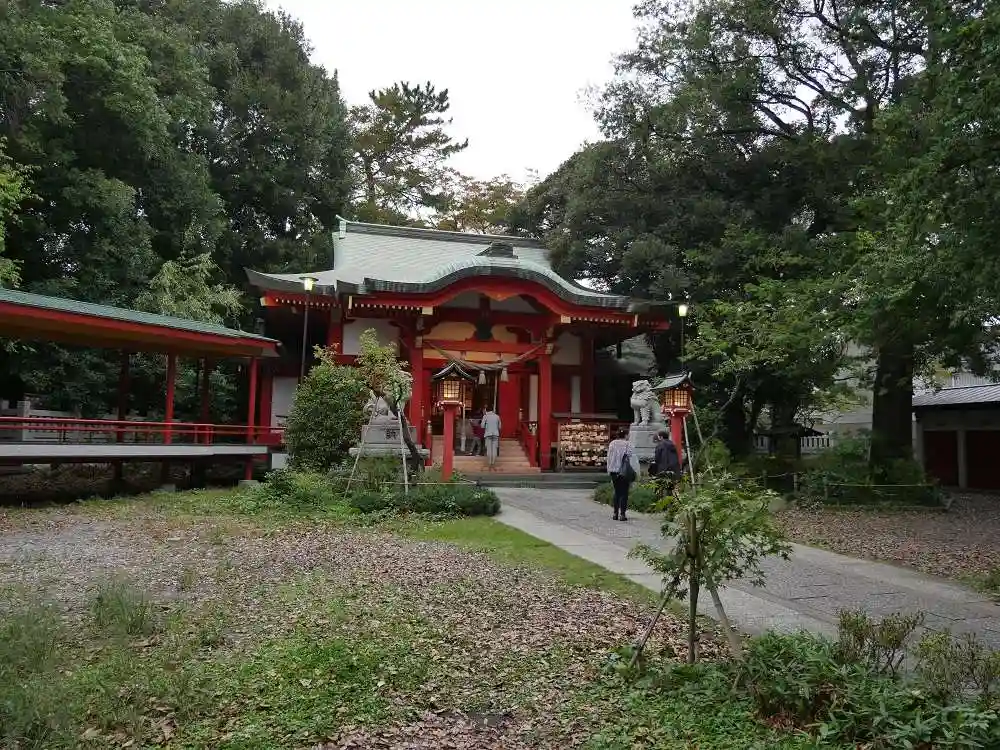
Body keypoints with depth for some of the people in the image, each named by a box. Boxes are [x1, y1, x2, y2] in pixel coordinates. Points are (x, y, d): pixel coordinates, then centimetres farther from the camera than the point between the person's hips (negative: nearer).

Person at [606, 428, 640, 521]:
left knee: (617, 492, 15)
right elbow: (632, 458, -9)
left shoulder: (612, 444, 2)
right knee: (624, 492, 2)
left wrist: (610, 472, 14)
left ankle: (615, 513, 15)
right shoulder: (627, 444, -10)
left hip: (614, 471, 4)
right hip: (625, 472, -4)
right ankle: (622, 514, -2)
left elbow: (609, 458, 7)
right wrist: (635, 472, -4)